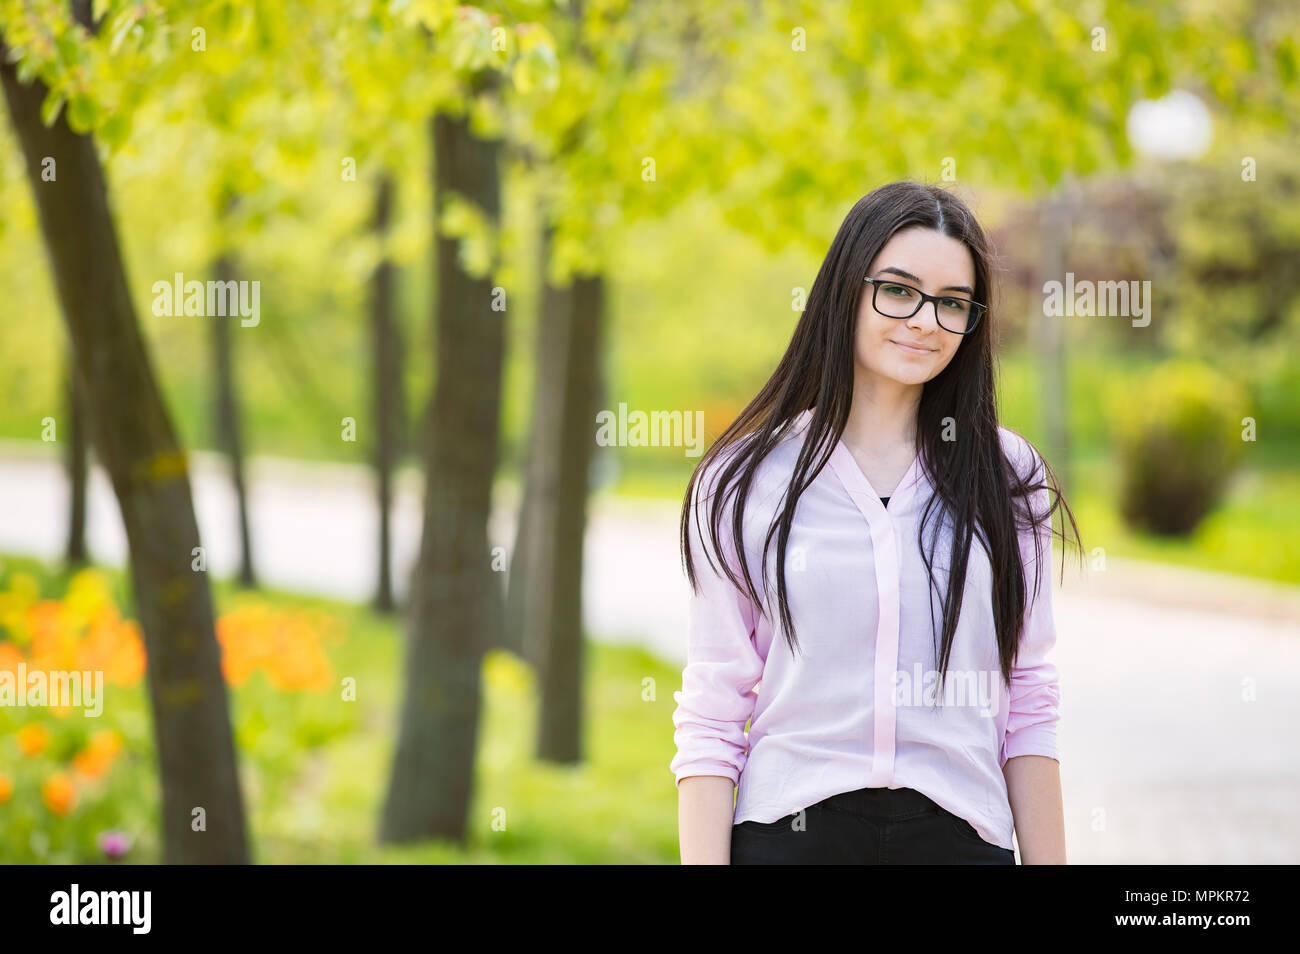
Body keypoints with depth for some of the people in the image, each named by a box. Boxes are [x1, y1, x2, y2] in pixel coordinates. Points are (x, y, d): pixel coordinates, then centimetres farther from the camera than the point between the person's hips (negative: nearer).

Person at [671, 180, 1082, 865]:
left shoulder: (1007, 479, 7)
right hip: (790, 834, -1)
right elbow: (709, 718, -1)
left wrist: (1048, 860, 1)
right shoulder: (744, 483, 2)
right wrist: (705, 861, -10)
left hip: (962, 835, 2)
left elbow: (1029, 708, 6)